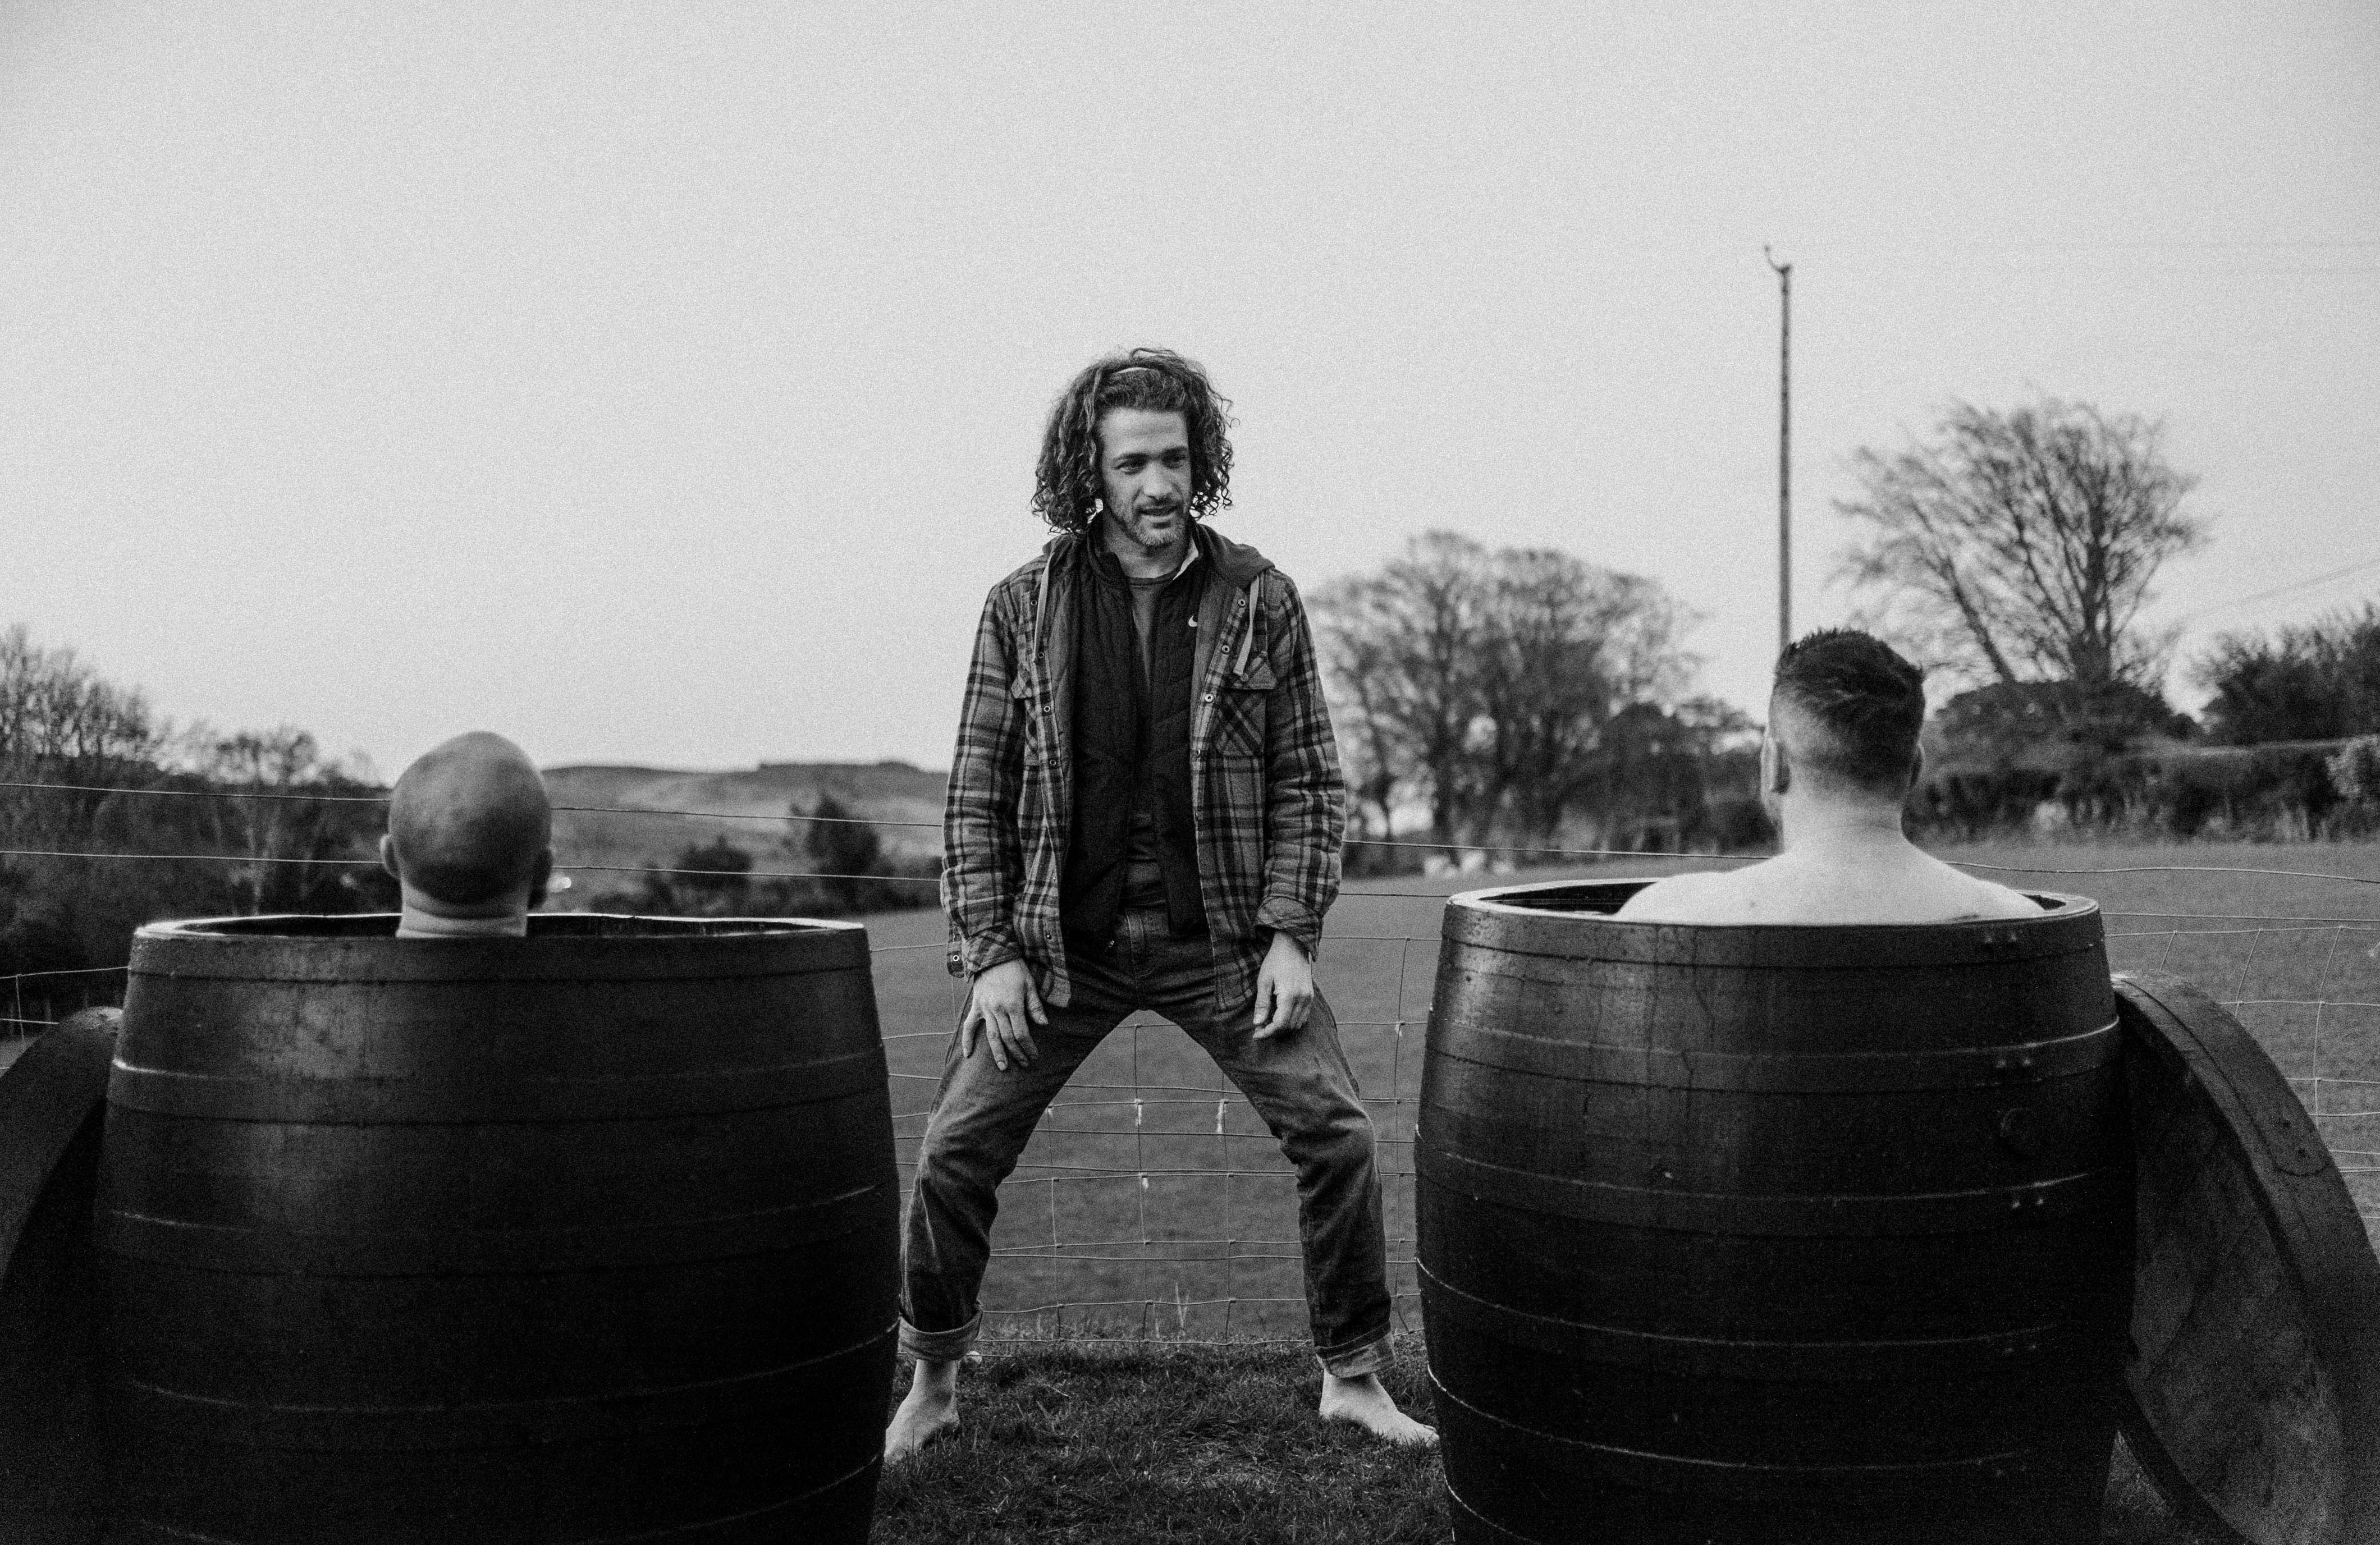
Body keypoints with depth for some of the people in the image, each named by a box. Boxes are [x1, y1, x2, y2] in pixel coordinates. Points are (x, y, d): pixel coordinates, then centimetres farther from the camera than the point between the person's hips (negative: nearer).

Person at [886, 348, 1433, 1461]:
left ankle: (1353, 1378, 14)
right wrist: (991, 949, -7)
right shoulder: (1025, 606, -2)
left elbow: (1307, 778, 2)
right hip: (1059, 942, 0)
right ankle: (931, 1388, 21)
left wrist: (1290, 933, -7)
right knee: (954, 1153, -2)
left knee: (1334, 1132, -6)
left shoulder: (1257, 597, -2)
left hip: (1222, 938, 0)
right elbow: (977, 792, 1)